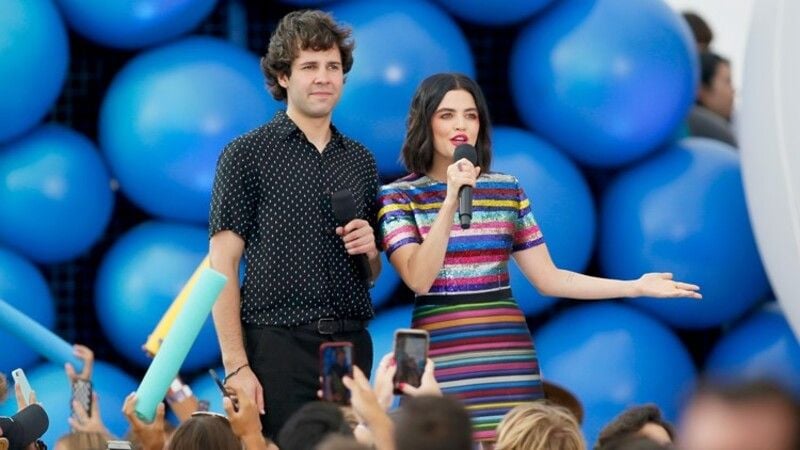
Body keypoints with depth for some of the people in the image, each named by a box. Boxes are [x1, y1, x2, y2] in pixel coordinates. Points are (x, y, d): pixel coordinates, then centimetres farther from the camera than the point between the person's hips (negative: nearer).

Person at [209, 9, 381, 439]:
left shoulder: (360, 160, 14)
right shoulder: (246, 155, -1)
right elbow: (222, 267, -6)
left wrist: (369, 251, -1)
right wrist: (236, 367, -14)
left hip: (350, 344, 5)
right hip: (276, 344, -4)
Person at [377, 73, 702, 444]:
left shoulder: (507, 190, 10)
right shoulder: (398, 196, 0)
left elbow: (549, 279, 10)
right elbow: (419, 279, -14)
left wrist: (636, 287, 4)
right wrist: (450, 202, -21)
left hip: (509, 355, 3)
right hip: (441, 358, -3)